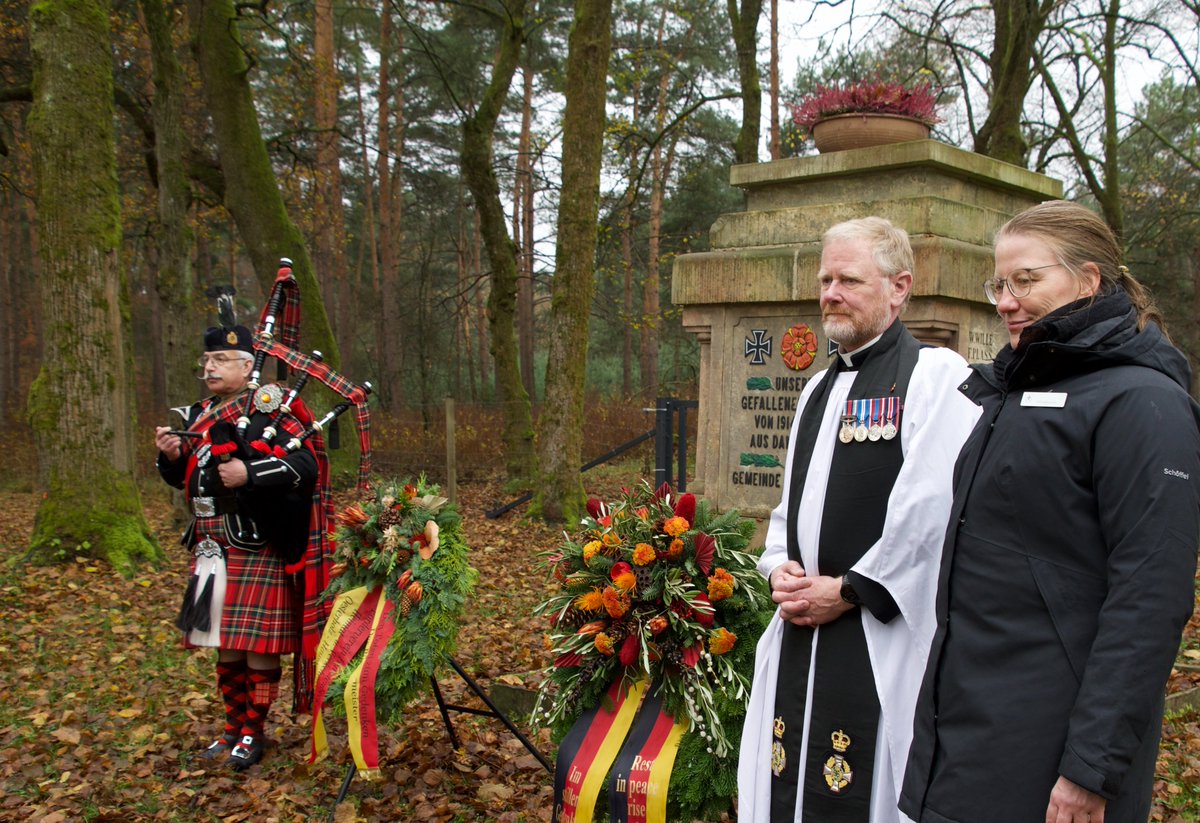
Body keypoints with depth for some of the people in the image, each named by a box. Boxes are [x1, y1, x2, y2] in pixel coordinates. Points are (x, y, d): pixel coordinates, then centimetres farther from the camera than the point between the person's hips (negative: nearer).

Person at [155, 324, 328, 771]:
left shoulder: (270, 411, -9)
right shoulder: (200, 417, 14)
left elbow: (309, 464, -20)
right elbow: (184, 478, 22)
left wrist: (249, 473, -27)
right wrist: (172, 456, 0)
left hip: (258, 553, -7)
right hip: (213, 550, 7)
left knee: (258, 645, 2)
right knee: (224, 646, 16)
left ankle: (254, 733, 16)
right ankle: (234, 728, 30)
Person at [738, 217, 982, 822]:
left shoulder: (935, 375, -8)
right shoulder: (820, 388, 17)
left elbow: (930, 509, -17)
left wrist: (848, 590, -14)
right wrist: (780, 568, 3)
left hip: (884, 632, -7)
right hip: (802, 626, 7)